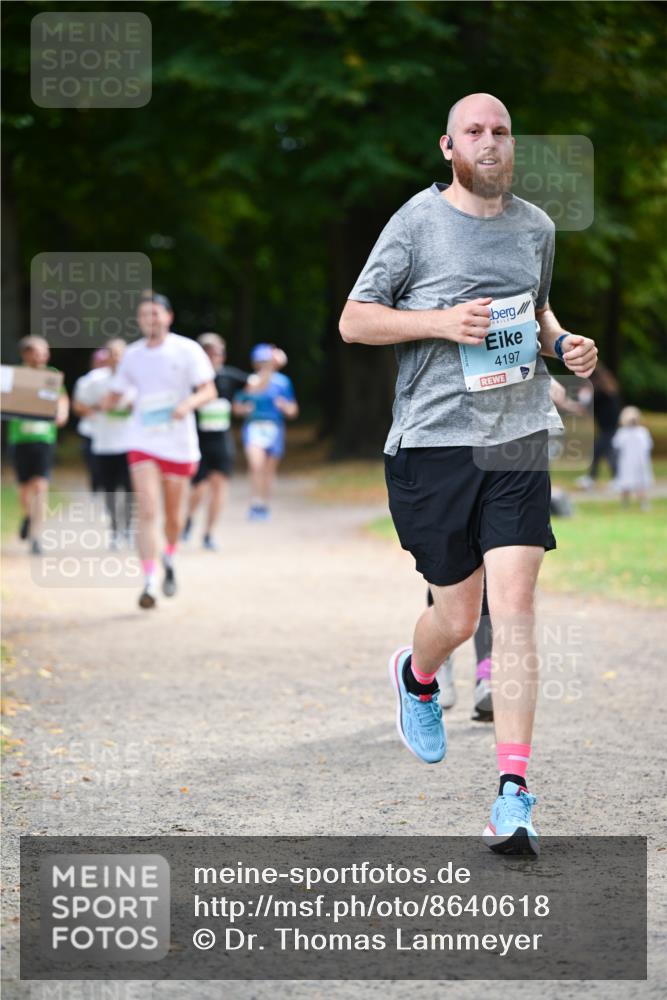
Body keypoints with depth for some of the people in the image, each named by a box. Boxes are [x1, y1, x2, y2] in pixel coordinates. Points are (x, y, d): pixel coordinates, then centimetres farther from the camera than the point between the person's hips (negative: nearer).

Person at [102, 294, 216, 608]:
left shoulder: (187, 350, -3)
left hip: (179, 445, -1)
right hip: (143, 444, 1)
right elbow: (113, 398, 11)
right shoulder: (132, 355, 5)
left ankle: (169, 559, 41)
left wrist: (189, 402, -26)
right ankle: (149, 582, -16)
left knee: (173, 515, 10)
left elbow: (209, 390, -5)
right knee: (146, 512, -14)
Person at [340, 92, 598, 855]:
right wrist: (442, 321, -14)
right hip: (434, 441, -2)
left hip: (519, 436, 3)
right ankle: (415, 677, 43)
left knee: (514, 606, -10)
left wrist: (564, 345, 6)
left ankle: (512, 795, -9)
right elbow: (354, 321, -1)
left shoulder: (536, 226, 12)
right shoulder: (417, 221, -2)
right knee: (458, 617, 4)